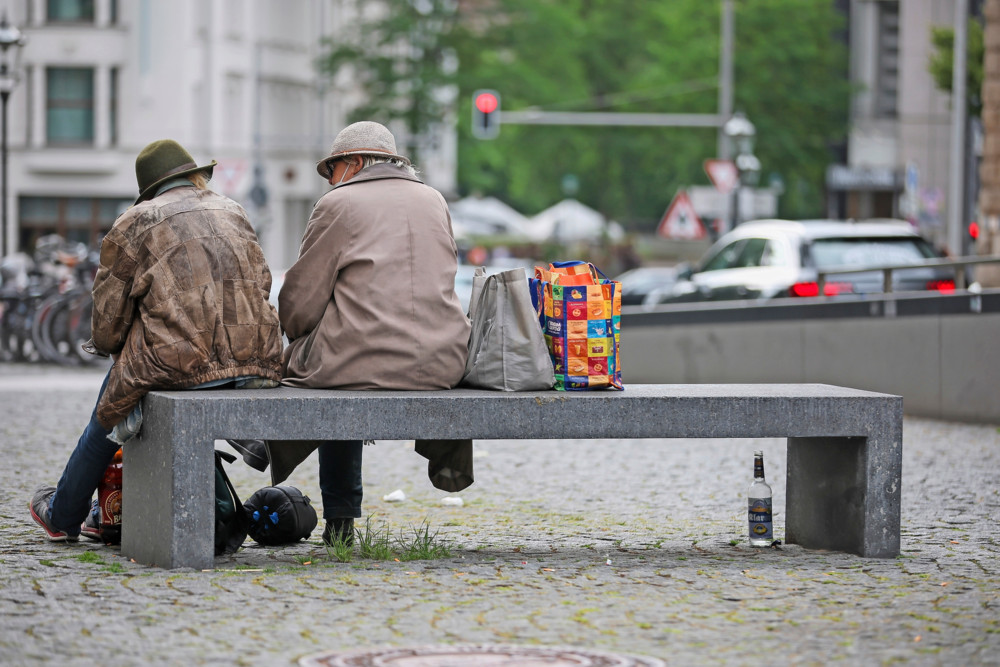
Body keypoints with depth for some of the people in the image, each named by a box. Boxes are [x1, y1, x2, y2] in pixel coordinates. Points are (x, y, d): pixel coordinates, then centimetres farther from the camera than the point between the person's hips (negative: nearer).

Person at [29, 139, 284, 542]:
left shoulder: (134, 223, 3)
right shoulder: (234, 214, 17)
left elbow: (109, 311, 3)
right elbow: (260, 285, 18)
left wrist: (108, 345, 24)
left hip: (178, 360, -6)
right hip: (256, 359, 6)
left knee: (113, 404, 24)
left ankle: (63, 516, 38)